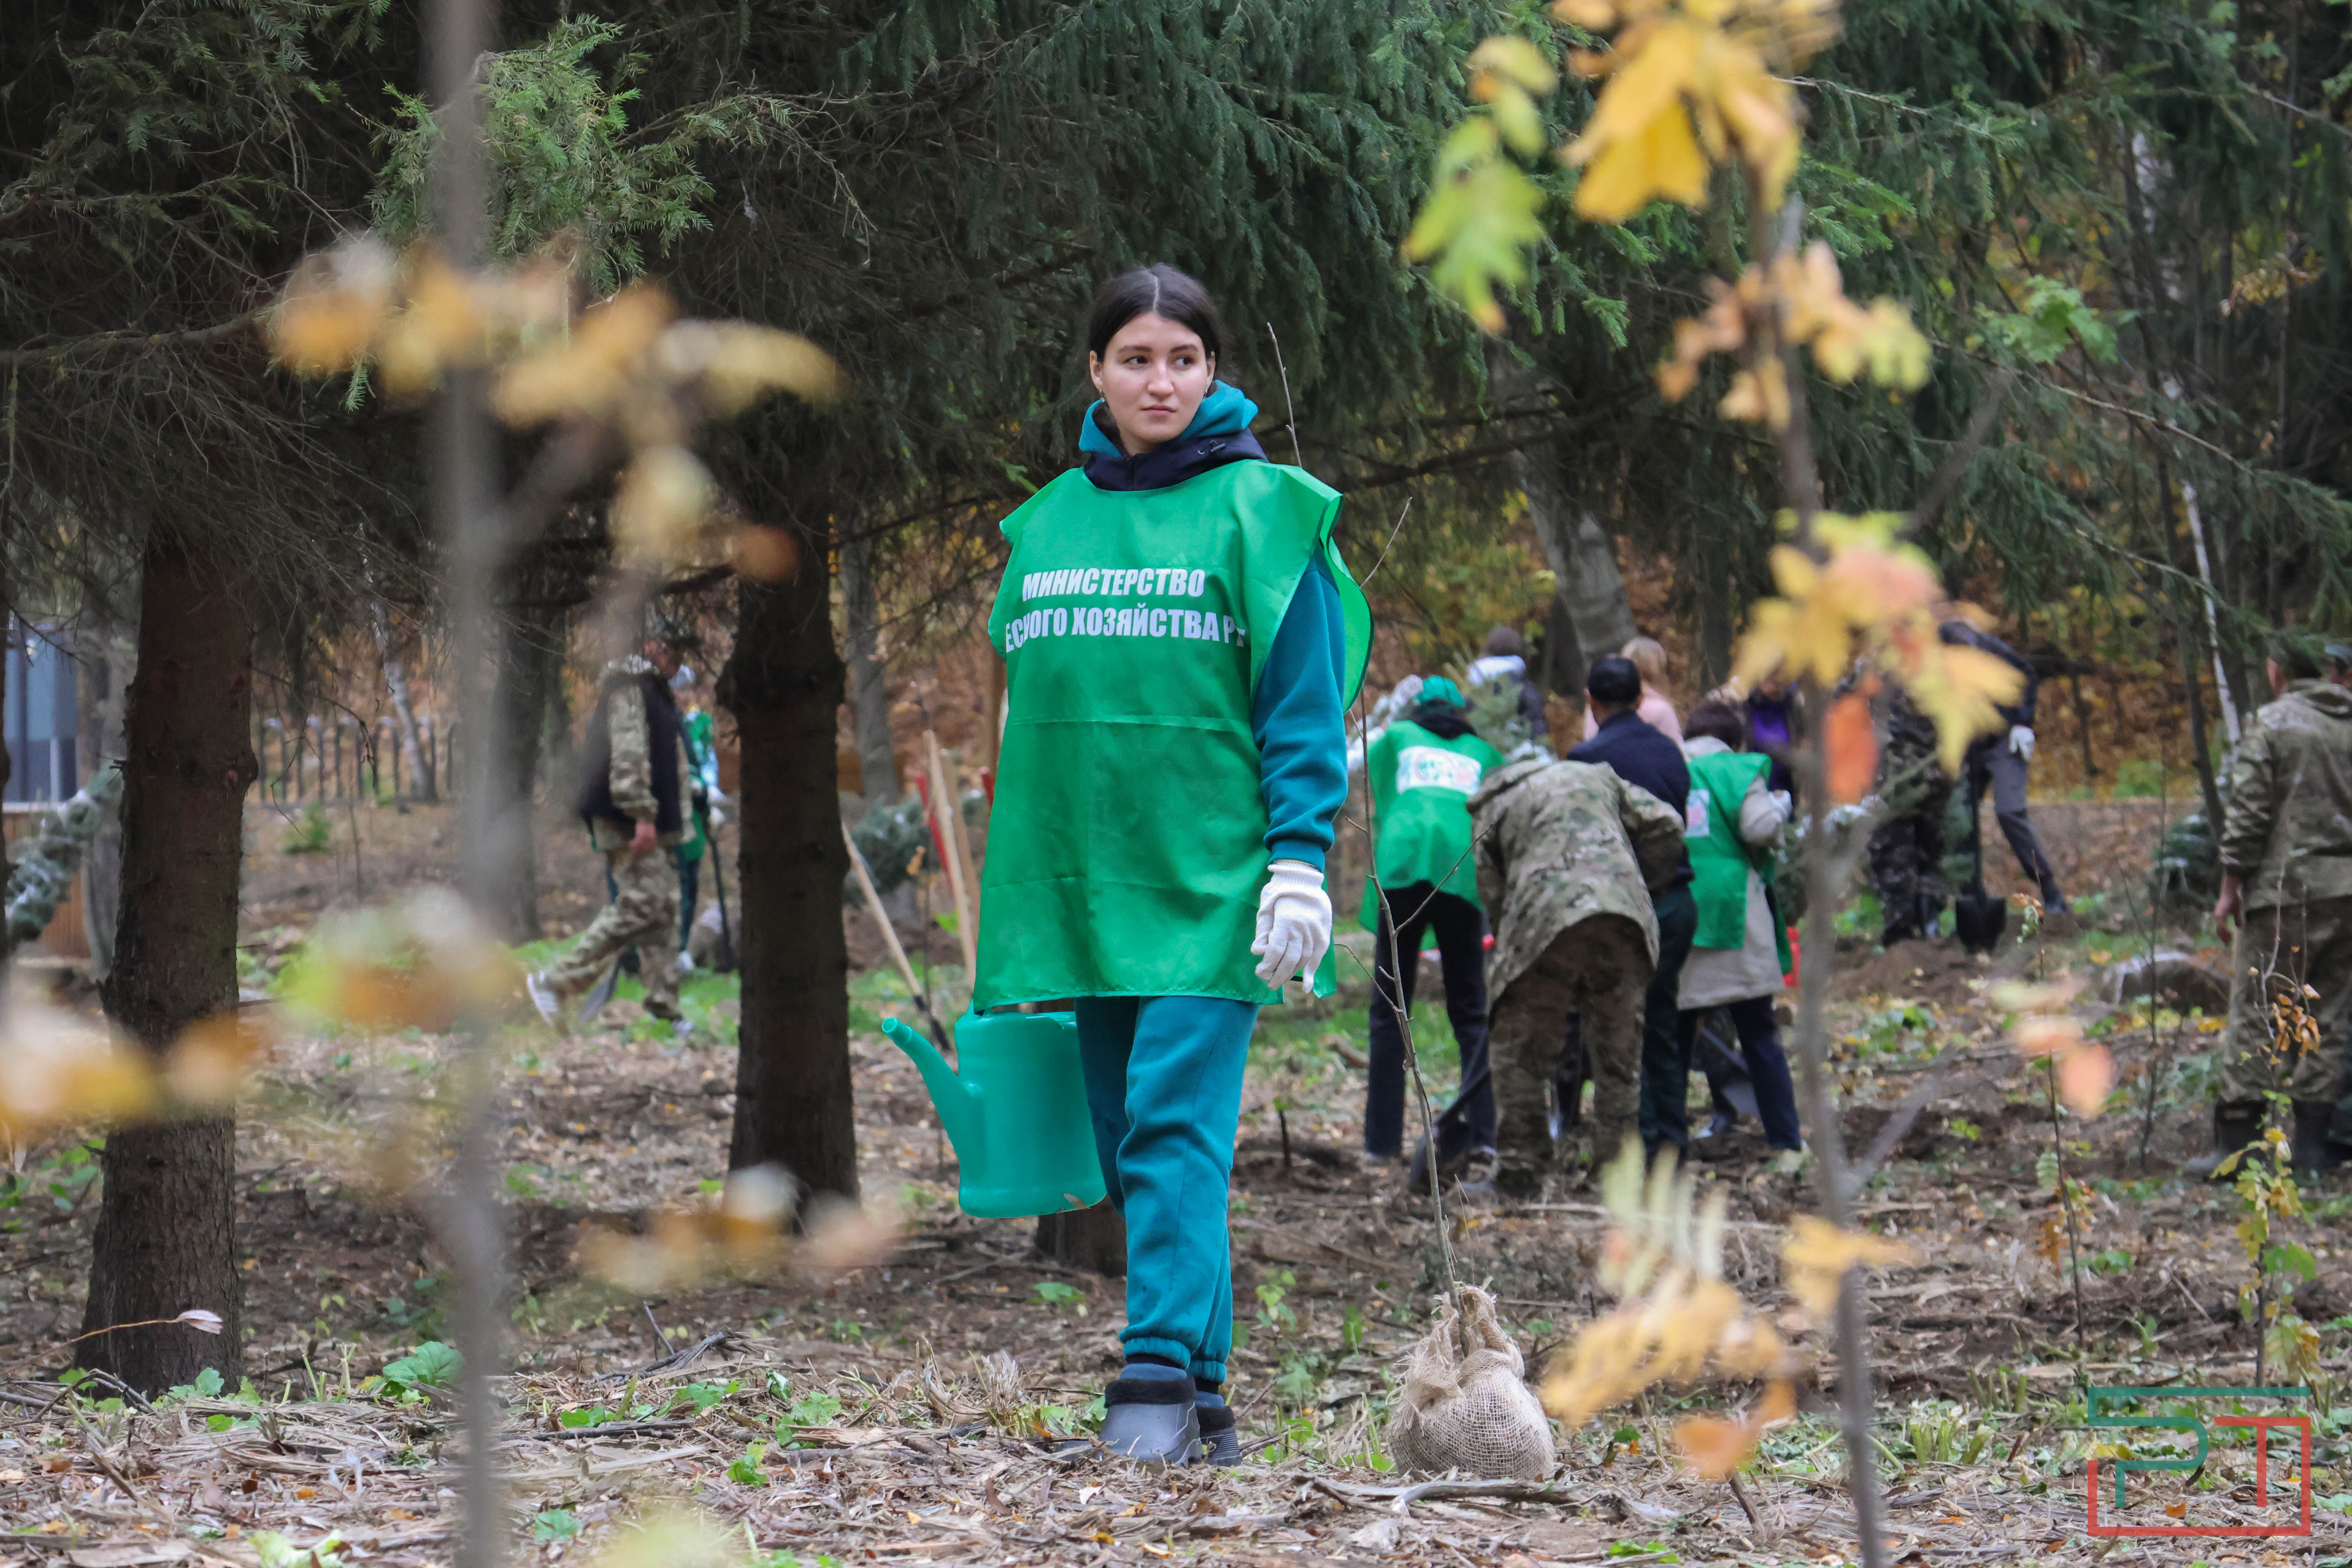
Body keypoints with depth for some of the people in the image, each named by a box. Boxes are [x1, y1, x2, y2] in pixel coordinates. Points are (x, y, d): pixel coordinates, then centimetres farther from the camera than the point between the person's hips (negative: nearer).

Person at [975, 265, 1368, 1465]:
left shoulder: (1258, 507, 0)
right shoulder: (1050, 520, 14)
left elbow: (1305, 704, -3)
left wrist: (1298, 863, -13)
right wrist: (1015, 891, 16)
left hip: (1210, 877, -5)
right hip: (1084, 882, 5)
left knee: (1177, 1123, -15)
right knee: (1131, 1142, 5)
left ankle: (1159, 1373, -19)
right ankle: (1201, 1396, 10)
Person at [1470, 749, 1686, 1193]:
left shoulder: (1492, 809, 21)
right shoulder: (1596, 776, 29)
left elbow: (1493, 895, 14)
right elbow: (1666, 825, 17)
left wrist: (1504, 954, 24)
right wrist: (1644, 888, 27)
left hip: (1546, 919, -3)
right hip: (1623, 915, 3)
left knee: (1518, 1047, 9)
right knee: (1621, 1048, 14)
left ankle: (1519, 1168, 5)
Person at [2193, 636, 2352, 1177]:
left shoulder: (2272, 725, -5)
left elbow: (2248, 814, -9)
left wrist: (2230, 888, -2)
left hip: (2287, 892, -5)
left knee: (2256, 1015, -3)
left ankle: (2236, 1141, -5)